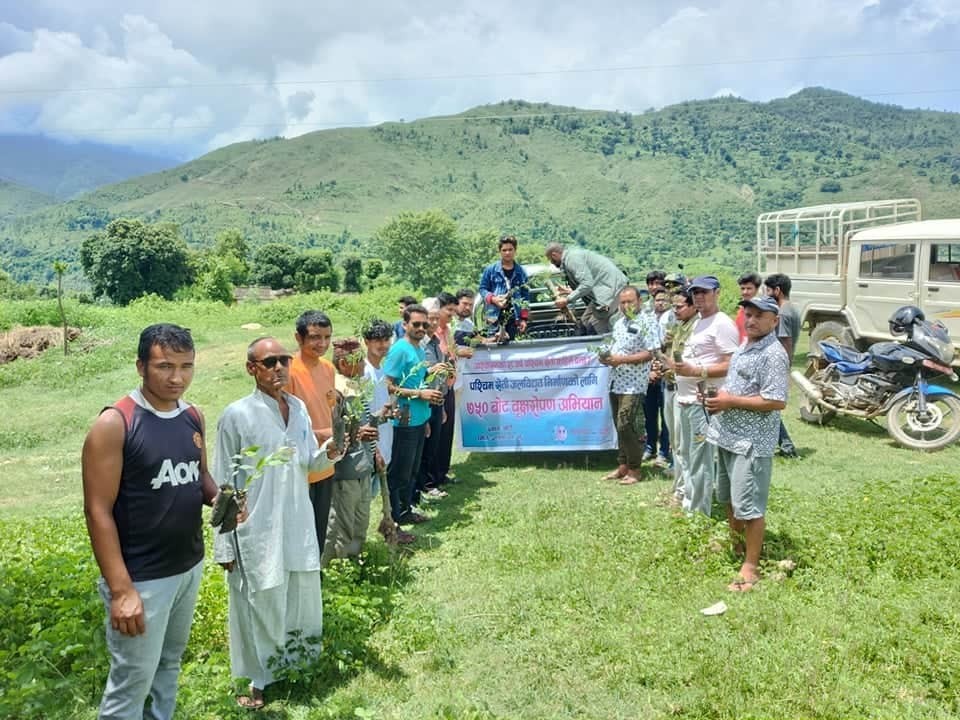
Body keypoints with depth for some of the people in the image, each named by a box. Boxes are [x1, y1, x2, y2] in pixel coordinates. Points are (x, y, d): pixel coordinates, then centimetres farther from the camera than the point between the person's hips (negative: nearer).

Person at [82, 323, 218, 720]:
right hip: (141, 576, -6)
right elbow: (98, 511, -18)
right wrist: (121, 589, -21)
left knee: (170, 661, 23)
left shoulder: (193, 416, 1)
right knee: (133, 680, 7)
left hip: (190, 565, 7)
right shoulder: (114, 424, -19)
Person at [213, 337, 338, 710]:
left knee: (303, 601, 18)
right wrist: (224, 545, -8)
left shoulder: (299, 407, 2)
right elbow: (223, 483, -9)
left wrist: (328, 453, -12)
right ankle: (259, 681, 30)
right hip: (257, 530, -5)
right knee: (261, 606, 9)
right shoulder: (236, 415, -12)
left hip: (299, 525, 5)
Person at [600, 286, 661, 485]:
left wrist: (622, 359, -20)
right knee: (620, 426, 12)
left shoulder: (647, 322, -9)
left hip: (633, 385, -8)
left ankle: (634, 470, 4)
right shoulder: (619, 323, 16)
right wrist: (606, 357, 3)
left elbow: (649, 354, -15)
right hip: (616, 381, 8)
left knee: (626, 426, -9)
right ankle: (623, 466, 22)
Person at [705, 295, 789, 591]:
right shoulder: (744, 348, 13)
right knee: (729, 498, 21)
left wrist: (731, 401, -20)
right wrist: (720, 395, 5)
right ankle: (734, 546, 39)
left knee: (749, 506, -3)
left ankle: (751, 566, 9)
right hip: (728, 436, 10)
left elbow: (777, 401, -23)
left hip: (751, 442, -10)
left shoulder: (773, 354, -16)